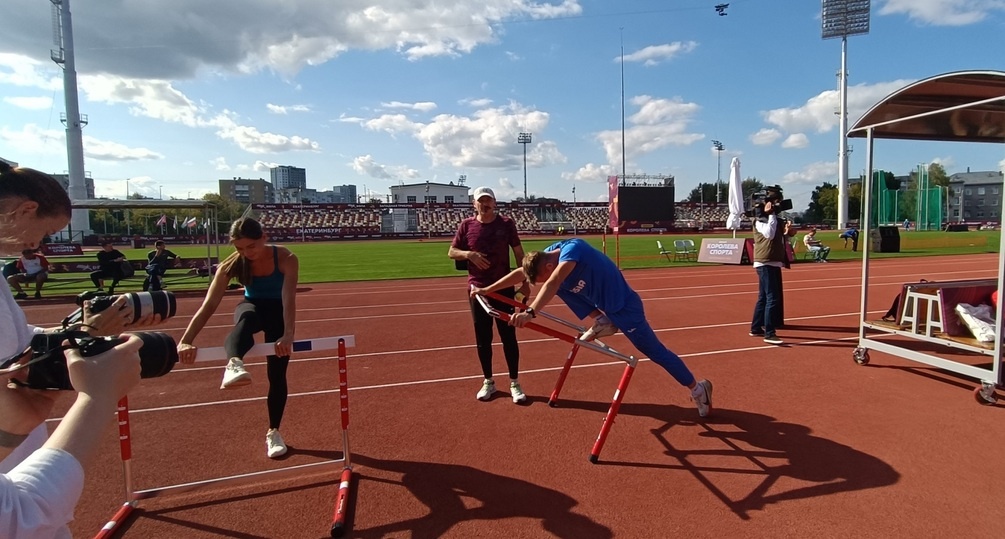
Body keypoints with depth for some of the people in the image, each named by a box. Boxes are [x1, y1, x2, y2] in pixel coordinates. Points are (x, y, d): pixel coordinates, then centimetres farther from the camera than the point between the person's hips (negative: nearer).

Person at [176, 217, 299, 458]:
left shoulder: (286, 259, -28)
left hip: (278, 312, 0)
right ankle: (233, 365, -67)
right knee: (247, 318, -39)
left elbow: (289, 299, -39)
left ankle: (273, 432, 17)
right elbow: (209, 305, -29)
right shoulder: (232, 264, -22)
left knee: (277, 373, -2)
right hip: (252, 307, 1)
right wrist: (185, 341, -41)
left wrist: (287, 335, -54)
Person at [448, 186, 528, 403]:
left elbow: (519, 253, 2)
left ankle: (514, 383, 12)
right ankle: (488, 382, 22)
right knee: (482, 338, 8)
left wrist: (525, 282, -3)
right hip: (478, 288, 1)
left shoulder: (506, 223, 0)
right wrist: (469, 254, -15)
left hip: (504, 287, -1)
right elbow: (451, 252, 6)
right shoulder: (466, 225, 2)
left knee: (509, 336, 2)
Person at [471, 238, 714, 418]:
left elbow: (552, 284, -45)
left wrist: (530, 312, -55)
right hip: (603, 302, 8)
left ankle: (697, 388, 14)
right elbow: (521, 273, 2)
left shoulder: (571, 249, -30)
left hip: (624, 306, -8)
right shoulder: (547, 254, -6)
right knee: (563, 286, 2)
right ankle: (603, 323, 6)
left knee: (655, 351, -2)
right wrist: (486, 290, 1)